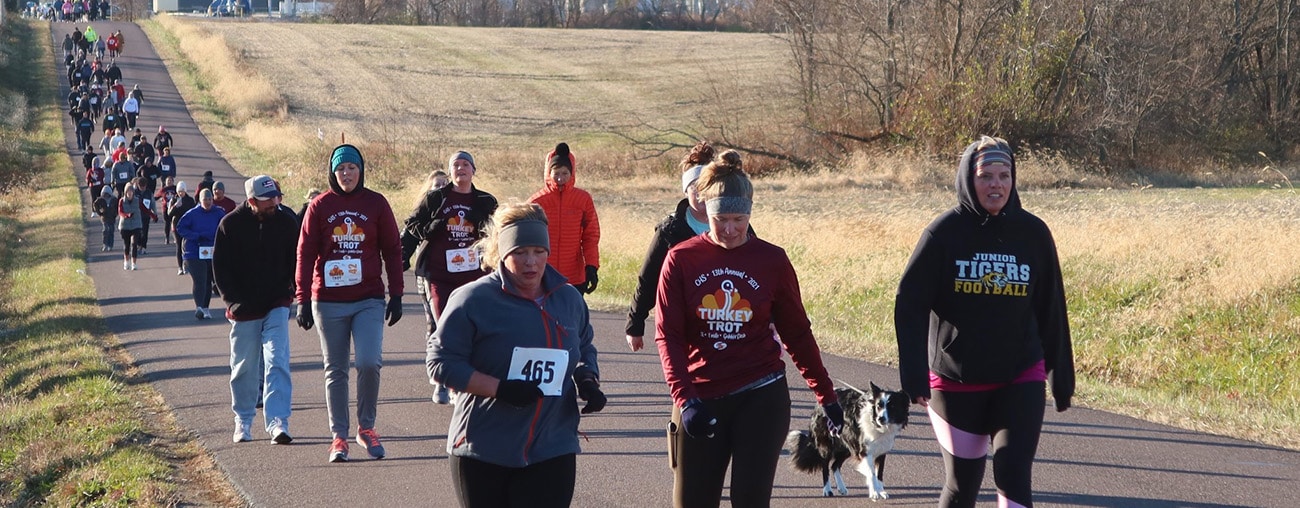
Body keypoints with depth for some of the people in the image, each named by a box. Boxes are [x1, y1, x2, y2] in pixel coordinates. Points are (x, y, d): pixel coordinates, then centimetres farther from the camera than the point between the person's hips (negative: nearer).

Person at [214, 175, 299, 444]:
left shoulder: (286, 223, 3)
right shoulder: (230, 225, -4)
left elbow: (296, 261, 13)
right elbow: (220, 266, 0)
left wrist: (290, 292, -1)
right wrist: (233, 300, -9)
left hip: (277, 306, 1)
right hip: (243, 309, 0)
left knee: (276, 362, -12)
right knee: (244, 368, 8)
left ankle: (278, 423, -17)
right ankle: (243, 420, 25)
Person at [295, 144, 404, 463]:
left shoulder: (376, 204, 4)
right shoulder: (320, 206, 3)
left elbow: (392, 250, 8)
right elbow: (305, 254, 3)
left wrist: (396, 295, 4)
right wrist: (302, 299, -2)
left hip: (369, 299, 0)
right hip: (329, 301, 1)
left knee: (369, 362, -15)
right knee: (336, 371, 6)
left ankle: (366, 427, 4)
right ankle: (339, 436, 13)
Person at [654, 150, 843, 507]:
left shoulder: (772, 260, 1)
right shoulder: (681, 259, -1)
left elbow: (797, 333, 9)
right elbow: (667, 335, -3)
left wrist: (826, 395, 11)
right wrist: (684, 399, -15)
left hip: (760, 399, -1)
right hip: (699, 401, 1)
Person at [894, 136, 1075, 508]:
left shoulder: (1033, 233, -2)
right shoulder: (944, 232, -7)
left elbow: (1051, 310, 5)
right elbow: (910, 306, -10)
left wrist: (1062, 378, 9)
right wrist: (914, 376, -20)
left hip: (1021, 381, 1)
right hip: (956, 383, 0)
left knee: (1013, 477, -11)